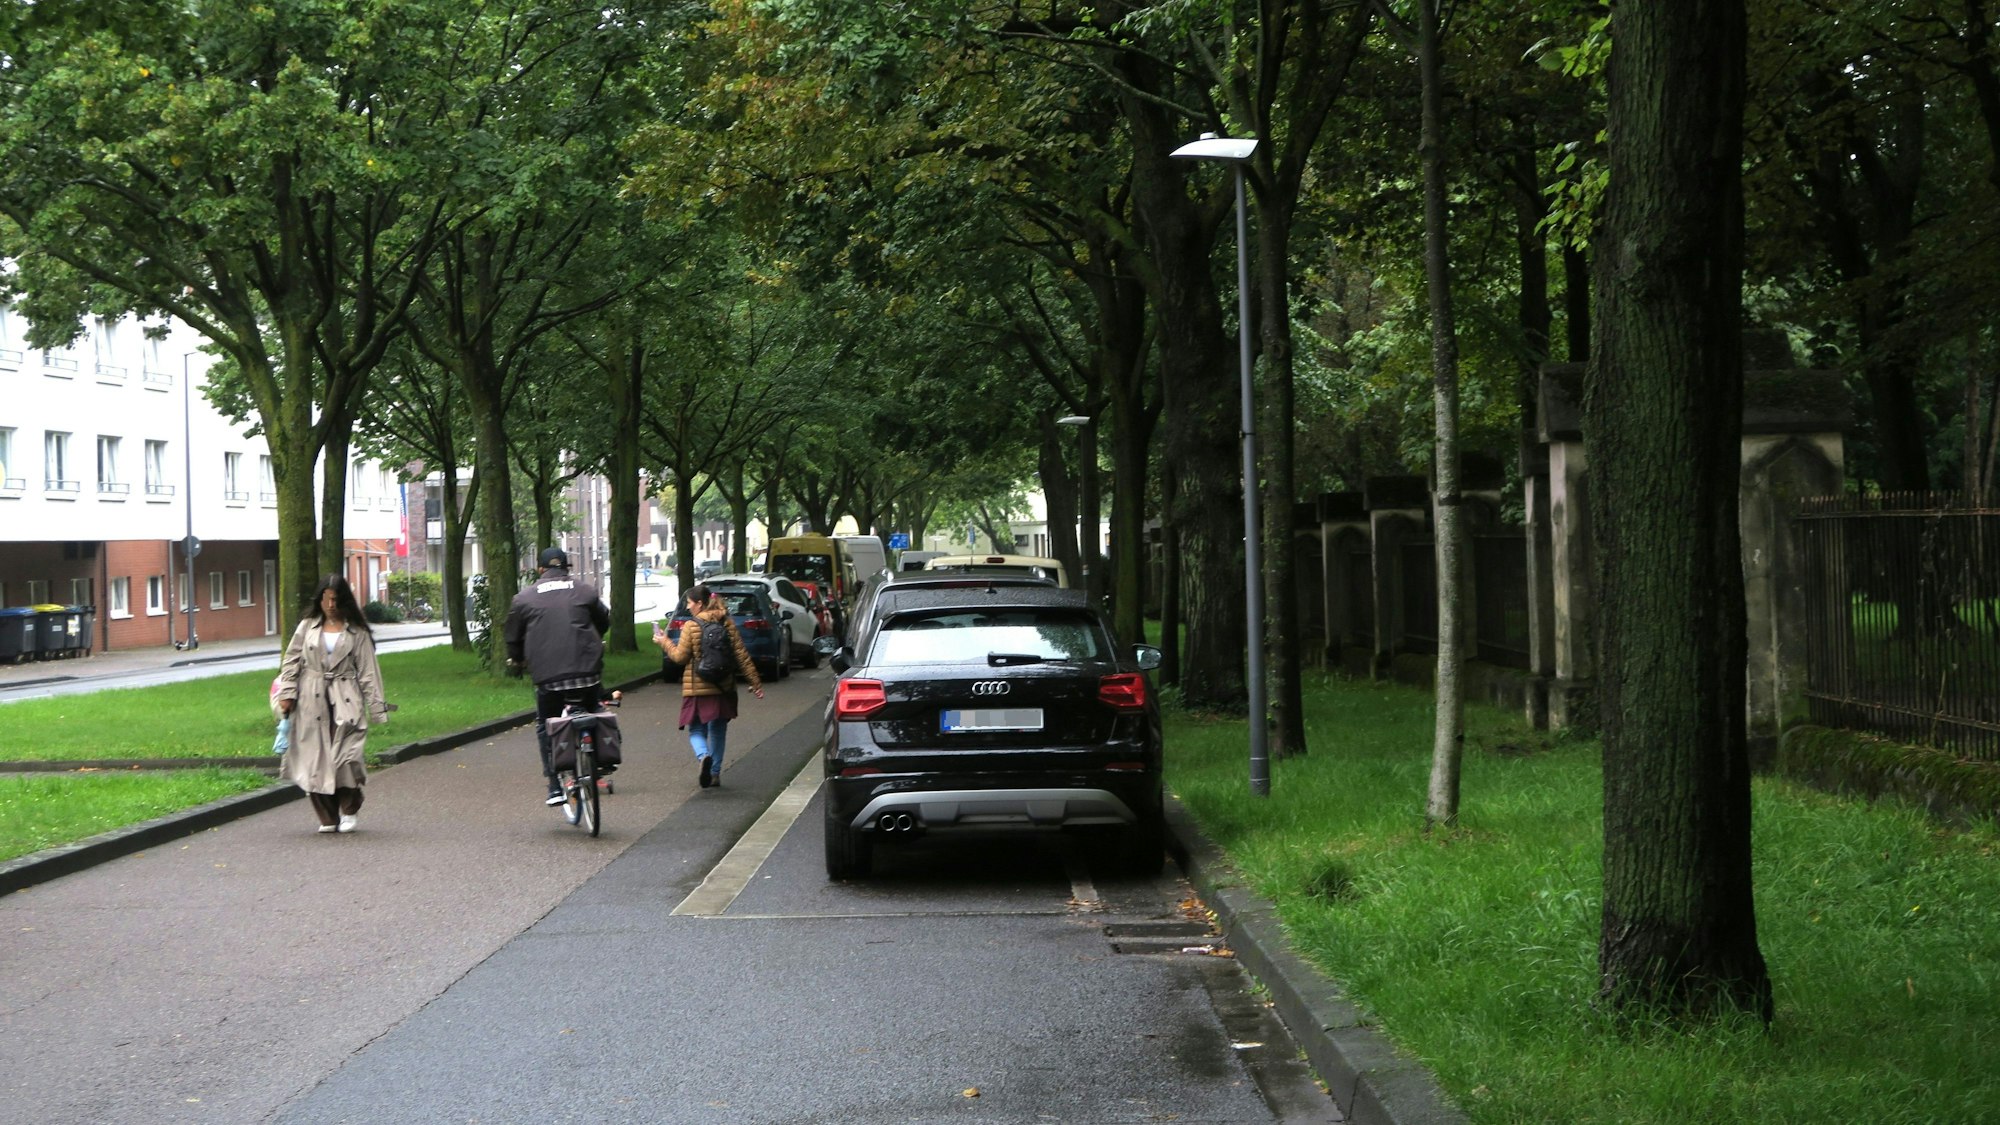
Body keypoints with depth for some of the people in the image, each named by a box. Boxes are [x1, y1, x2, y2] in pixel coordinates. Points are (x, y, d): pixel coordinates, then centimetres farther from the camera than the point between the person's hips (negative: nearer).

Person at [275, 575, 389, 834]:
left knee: (347, 754, -15)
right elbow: (292, 660, 11)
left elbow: (368, 670, 5)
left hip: (345, 702, -2)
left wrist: (375, 707, 1)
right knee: (315, 759, -1)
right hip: (312, 701, 2)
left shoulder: (356, 632, 5)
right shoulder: (307, 626, 10)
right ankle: (327, 818, 9)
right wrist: (287, 694, 1)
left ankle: (349, 812, 4)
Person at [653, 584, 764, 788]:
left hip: (697, 688, -4)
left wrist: (664, 642, 12)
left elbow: (680, 656, -5)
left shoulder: (691, 626, -9)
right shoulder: (728, 623, 2)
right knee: (717, 730, 17)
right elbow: (742, 655, 1)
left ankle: (703, 756, -26)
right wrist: (755, 682, 3)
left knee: (696, 729, 4)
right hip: (723, 687, 4)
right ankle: (715, 772, 18)